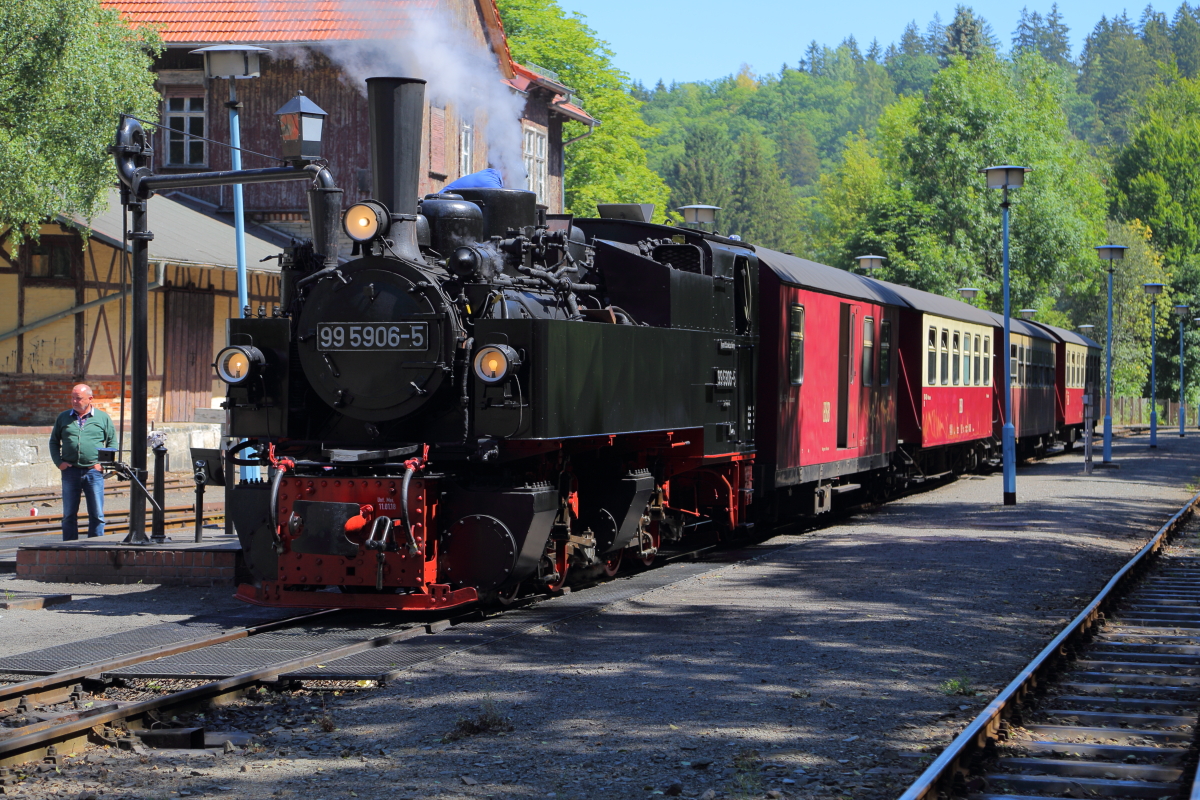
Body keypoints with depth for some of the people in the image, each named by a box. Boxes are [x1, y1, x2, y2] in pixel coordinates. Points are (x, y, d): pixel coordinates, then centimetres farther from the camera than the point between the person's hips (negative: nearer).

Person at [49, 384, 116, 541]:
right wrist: (59, 462, 1)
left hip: (93, 471, -1)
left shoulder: (103, 418, 6)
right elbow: (54, 441, 16)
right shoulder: (63, 418, 10)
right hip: (70, 471, 1)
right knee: (69, 514, 5)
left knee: (97, 514, 0)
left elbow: (112, 442, 9)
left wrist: (103, 463, -3)